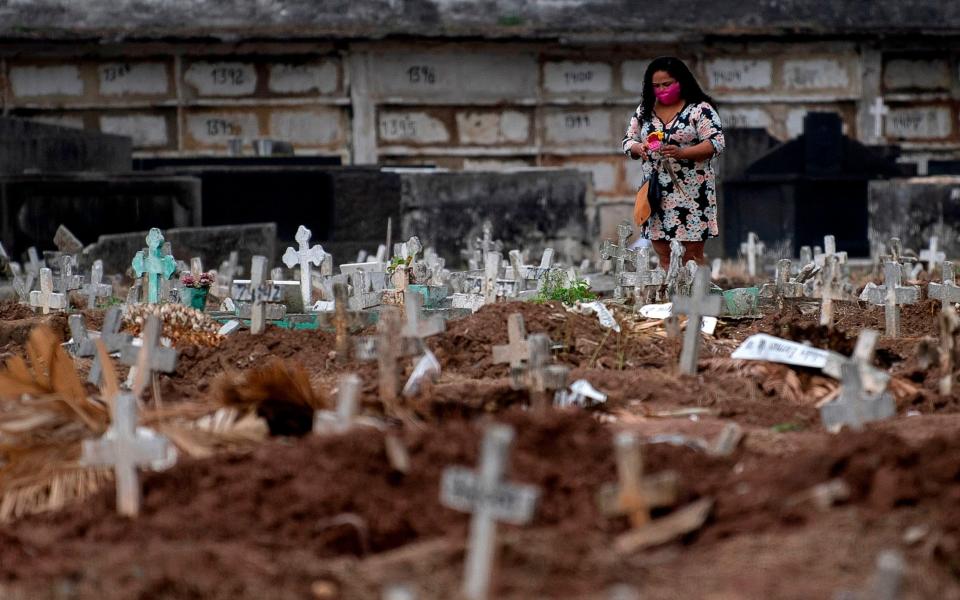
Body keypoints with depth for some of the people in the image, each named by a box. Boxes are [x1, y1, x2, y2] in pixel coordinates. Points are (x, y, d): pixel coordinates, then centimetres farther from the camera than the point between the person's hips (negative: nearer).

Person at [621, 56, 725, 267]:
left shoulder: (700, 109, -4)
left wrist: (681, 153, -23)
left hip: (691, 193, -5)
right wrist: (638, 148, -9)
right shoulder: (644, 111, 12)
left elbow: (716, 143, -10)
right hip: (656, 193, 5)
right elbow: (628, 141, 16)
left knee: (693, 256, -5)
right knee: (663, 257, 6)